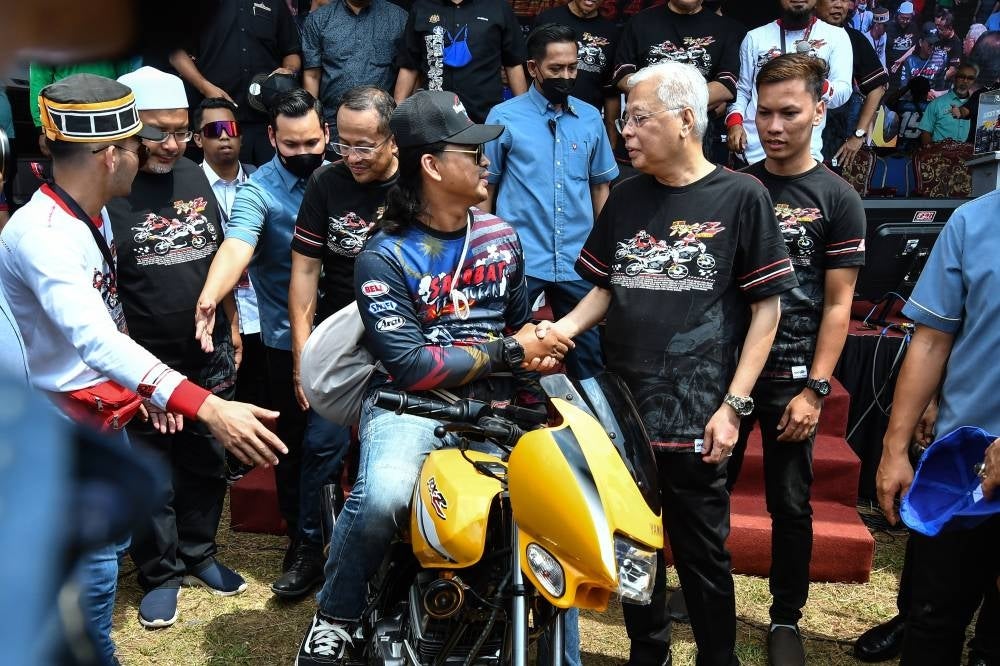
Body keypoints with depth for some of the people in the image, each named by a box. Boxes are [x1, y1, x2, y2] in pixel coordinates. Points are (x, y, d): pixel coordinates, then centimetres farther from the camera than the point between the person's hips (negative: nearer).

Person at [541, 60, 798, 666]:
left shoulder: (741, 197, -3)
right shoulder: (626, 197, 10)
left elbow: (766, 307, -3)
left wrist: (733, 405, -9)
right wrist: (560, 330, -3)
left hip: (696, 417, -4)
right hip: (623, 411, 4)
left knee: (703, 555, 7)